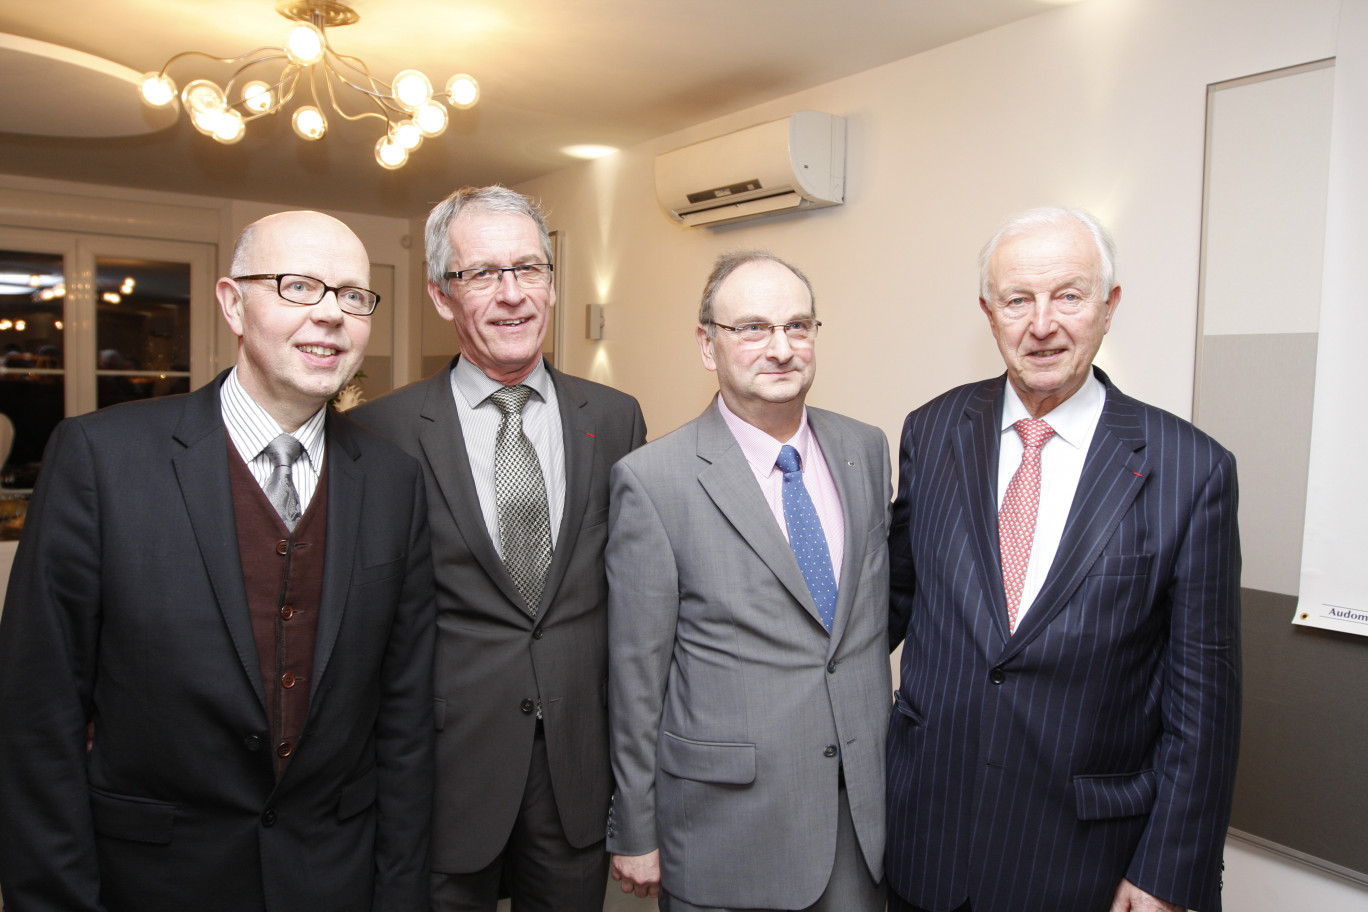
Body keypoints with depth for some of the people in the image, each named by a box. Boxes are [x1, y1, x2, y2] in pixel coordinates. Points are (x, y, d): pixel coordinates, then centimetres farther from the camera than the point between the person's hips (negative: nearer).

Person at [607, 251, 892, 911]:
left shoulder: (865, 449, 1)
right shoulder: (652, 480, -15)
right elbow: (637, 675, -10)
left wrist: (890, 758, 13)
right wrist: (635, 835, -3)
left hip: (864, 804, 5)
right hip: (727, 814, -4)